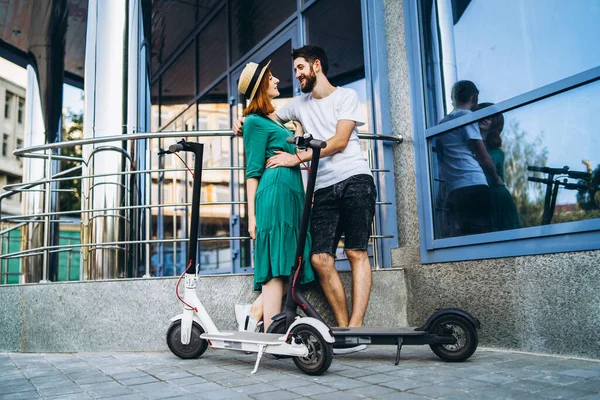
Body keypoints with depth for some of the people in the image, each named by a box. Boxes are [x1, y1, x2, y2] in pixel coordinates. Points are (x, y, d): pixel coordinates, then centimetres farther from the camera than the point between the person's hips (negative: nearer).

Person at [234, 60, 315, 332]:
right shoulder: (256, 121, -1)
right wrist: (252, 214, -11)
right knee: (276, 270, -11)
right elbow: (253, 172, -7)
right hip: (275, 195, -9)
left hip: (291, 197, 9)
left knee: (287, 268, 4)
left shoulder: (273, 121, 25)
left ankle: (253, 313, 8)